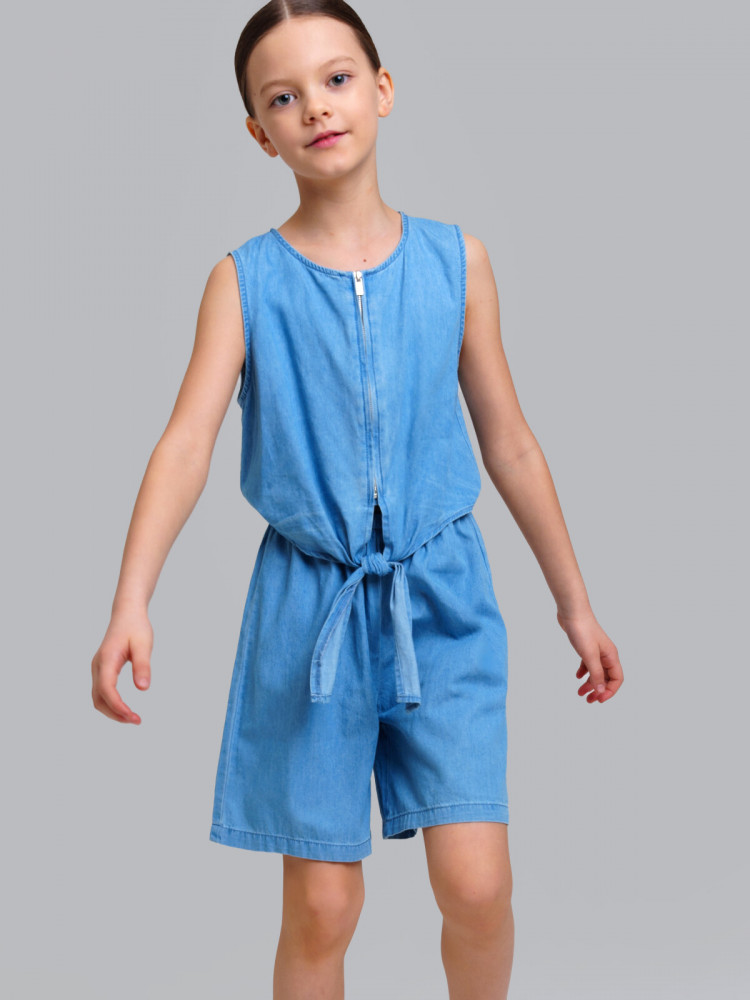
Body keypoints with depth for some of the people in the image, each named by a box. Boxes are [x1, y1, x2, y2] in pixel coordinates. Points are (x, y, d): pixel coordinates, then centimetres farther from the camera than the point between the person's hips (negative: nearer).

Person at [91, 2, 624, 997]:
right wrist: (131, 605, -28)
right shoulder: (246, 280, -2)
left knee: (477, 883, -8)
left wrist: (576, 605, 13)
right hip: (309, 601, -1)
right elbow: (187, 440, -13)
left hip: (440, 595, 1)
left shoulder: (455, 260, 2)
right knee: (321, 905, 2)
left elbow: (509, 442, 9)